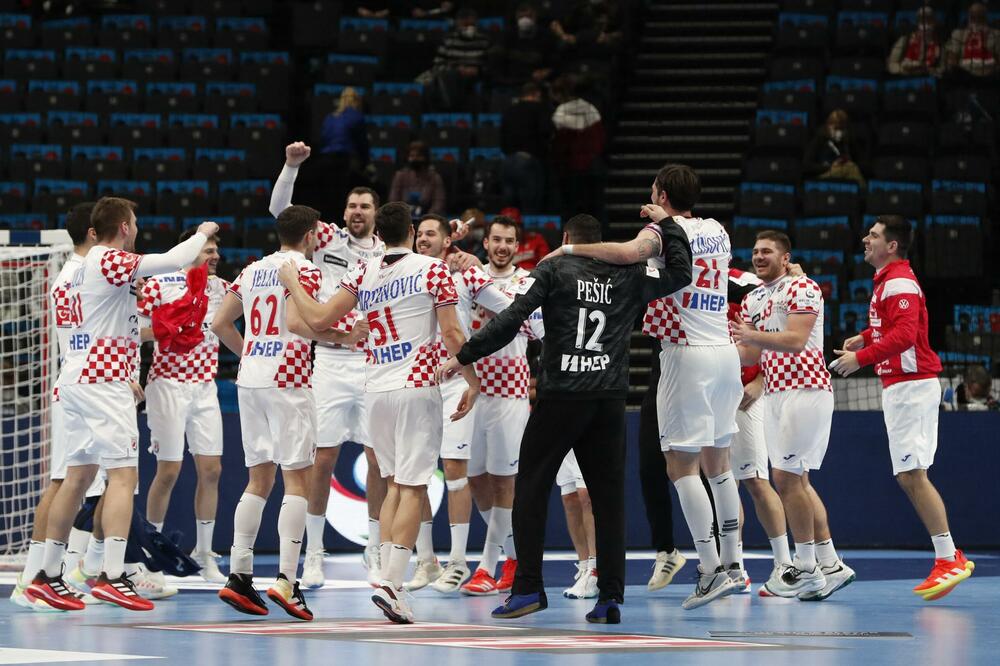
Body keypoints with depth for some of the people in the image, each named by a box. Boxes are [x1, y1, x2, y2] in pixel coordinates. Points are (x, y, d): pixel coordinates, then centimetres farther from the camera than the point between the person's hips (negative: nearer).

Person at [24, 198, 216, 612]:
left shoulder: (86, 266, 17)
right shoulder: (110, 261, -12)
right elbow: (175, 261, -18)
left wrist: (126, 379, 29)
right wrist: (202, 234, 0)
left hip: (77, 377, 9)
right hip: (102, 381, -9)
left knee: (78, 477, 11)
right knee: (123, 475, -12)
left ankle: (48, 576, 12)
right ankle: (112, 576, -21)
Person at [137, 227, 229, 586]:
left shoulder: (220, 287, 8)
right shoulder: (158, 286, -7)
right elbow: (132, 332, -8)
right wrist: (163, 330, -22)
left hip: (205, 386, 5)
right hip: (168, 384, -5)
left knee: (210, 469, 2)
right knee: (168, 470, -5)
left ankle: (204, 553, 10)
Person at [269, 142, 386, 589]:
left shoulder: (388, 254, 10)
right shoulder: (328, 239, 5)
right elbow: (279, 209, -2)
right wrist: (292, 165, -15)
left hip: (376, 364, 1)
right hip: (332, 362, -1)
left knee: (379, 459, 0)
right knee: (324, 456, -1)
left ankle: (375, 554, 8)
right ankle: (313, 555, 6)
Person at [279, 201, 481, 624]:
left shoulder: (364, 275, 6)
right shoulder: (433, 269, -3)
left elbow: (318, 319, 4)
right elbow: (451, 332, -6)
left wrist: (292, 284, 20)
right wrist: (472, 381, 3)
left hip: (376, 390, 4)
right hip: (417, 388, -4)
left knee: (395, 484, 17)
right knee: (412, 488, -5)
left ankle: (387, 575, 11)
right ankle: (391, 585, -16)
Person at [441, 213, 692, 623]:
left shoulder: (553, 270, 1)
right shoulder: (626, 278, 8)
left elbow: (511, 320, -8)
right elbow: (680, 273, 19)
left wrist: (464, 357, -2)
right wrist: (668, 225, 30)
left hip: (560, 394, -3)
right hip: (610, 398, 3)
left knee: (530, 488, 5)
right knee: (608, 496, 6)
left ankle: (528, 588, -1)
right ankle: (610, 597, 0)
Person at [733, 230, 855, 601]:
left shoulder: (801, 289, -8)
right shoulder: (752, 300, 18)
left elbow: (795, 340, -21)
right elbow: (750, 355, 19)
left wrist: (752, 336, -29)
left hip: (806, 390, -9)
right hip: (775, 393, 9)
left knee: (786, 476, -12)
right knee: (795, 480, 8)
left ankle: (805, 568, -7)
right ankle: (829, 564, 12)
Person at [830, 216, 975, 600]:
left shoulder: (898, 283, -13)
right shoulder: (887, 281, 19)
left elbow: (904, 334, -25)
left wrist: (861, 357, -24)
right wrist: (866, 336, 20)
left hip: (910, 386, -11)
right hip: (899, 385, 11)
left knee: (912, 474, -14)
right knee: (909, 475, 8)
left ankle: (948, 559, -16)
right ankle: (949, 557, 8)